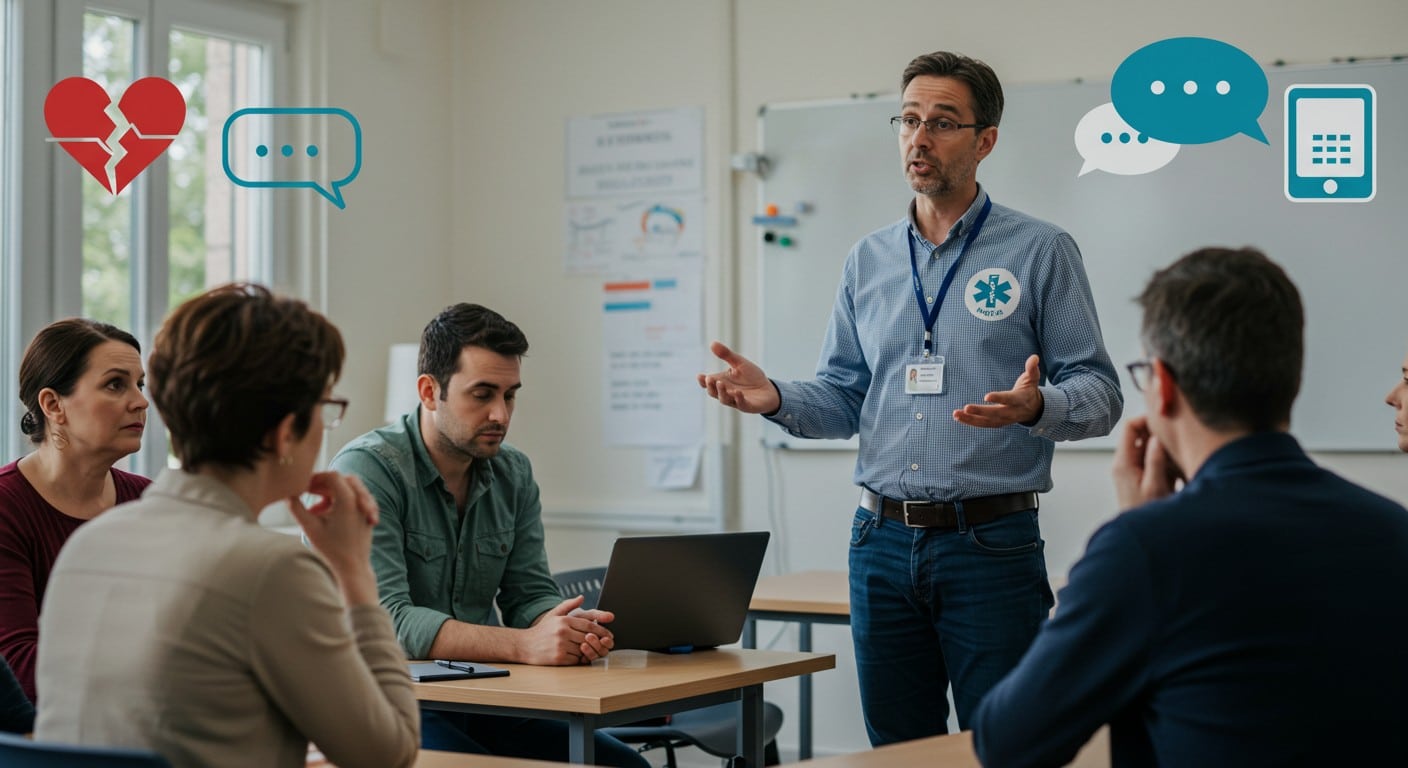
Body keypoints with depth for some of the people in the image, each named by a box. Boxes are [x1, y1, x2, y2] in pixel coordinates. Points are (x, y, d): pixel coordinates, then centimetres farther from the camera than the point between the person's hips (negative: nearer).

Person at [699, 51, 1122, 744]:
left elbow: (1099, 393, -5)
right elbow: (842, 399, 14)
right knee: (896, 748, 12)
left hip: (990, 544, -4)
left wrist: (1036, 407, -26)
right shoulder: (868, 260, 12)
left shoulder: (1041, 252, -1)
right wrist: (776, 399, -6)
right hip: (883, 539, 5)